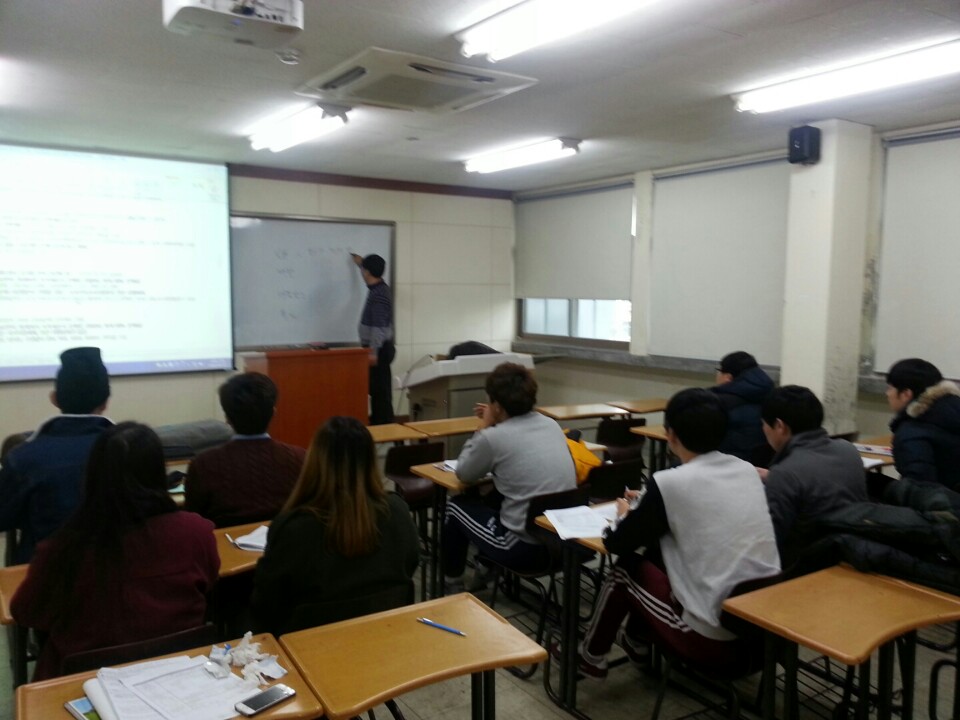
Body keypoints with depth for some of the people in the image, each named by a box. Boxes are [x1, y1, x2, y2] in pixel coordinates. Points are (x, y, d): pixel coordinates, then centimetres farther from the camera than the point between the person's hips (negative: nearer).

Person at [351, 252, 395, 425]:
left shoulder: (379, 294, -19)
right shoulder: (378, 288, 11)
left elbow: (379, 326, -24)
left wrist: (373, 352, -26)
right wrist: (361, 263, 49)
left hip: (379, 349, -10)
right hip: (378, 348, 10)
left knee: (380, 389, -7)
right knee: (376, 388, 13)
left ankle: (384, 426, -4)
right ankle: (377, 423, 19)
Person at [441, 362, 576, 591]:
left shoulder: (493, 437, -16)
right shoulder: (551, 424, 5)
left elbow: (464, 475, 3)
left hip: (526, 547, -7)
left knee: (457, 506, 18)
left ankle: (451, 583, 36)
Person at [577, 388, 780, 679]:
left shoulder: (670, 483, -14)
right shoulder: (748, 470, 4)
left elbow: (617, 544, -2)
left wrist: (627, 515, 19)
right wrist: (650, 506, 24)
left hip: (713, 638, -6)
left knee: (626, 568, 15)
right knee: (660, 553, 24)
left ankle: (591, 656, 36)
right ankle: (638, 640, 45)